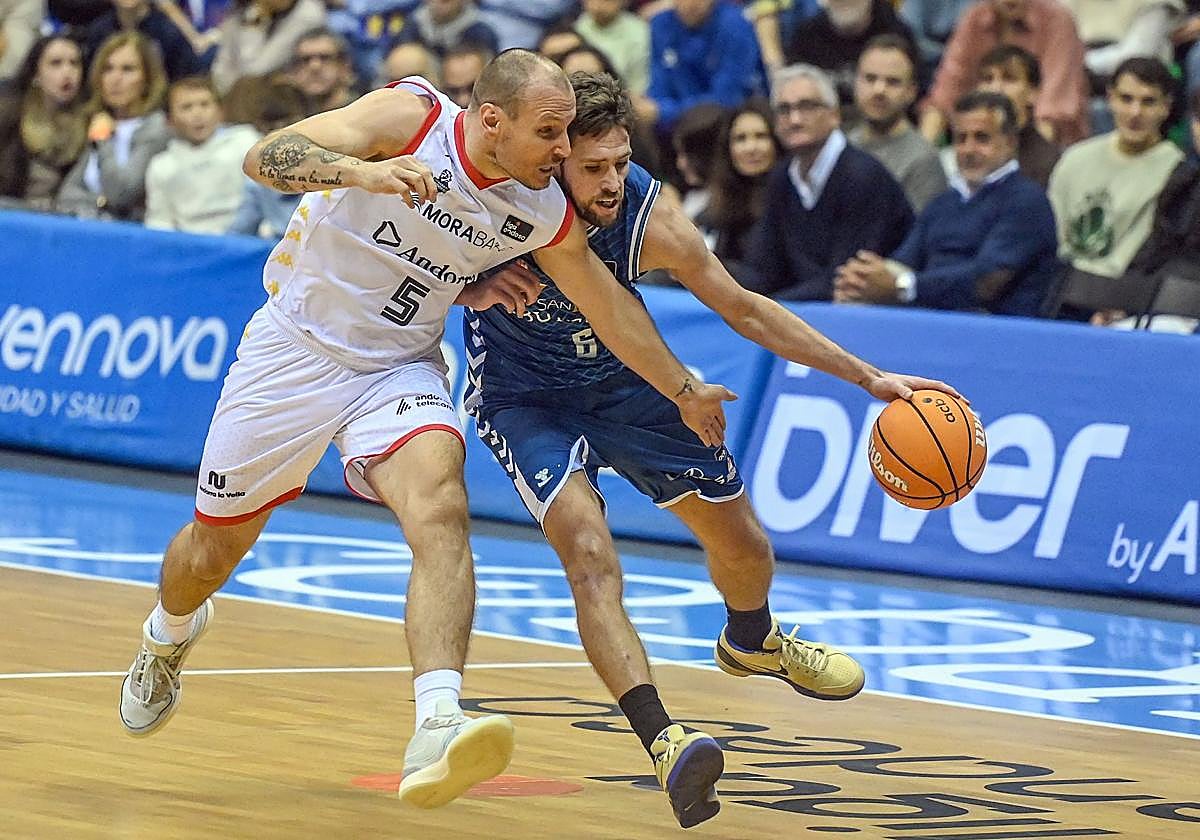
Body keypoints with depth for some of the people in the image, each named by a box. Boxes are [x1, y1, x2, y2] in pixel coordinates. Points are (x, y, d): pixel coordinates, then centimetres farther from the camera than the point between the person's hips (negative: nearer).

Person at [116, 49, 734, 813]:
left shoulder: (544, 213, -8)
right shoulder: (411, 118, -22)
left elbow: (610, 305, 10)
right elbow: (265, 157, -32)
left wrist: (684, 391, 19)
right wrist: (361, 172, -51)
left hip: (399, 369, 2)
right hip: (297, 348, -2)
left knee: (440, 503, -29)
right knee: (215, 547, 12)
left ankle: (437, 735, -43)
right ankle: (169, 634, 51)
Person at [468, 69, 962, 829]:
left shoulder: (653, 219, -25)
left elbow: (744, 309, -12)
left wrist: (870, 379, -13)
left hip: (621, 380, 3)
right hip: (523, 395, -3)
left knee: (743, 543, 13)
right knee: (588, 549, -28)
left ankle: (752, 642, 48)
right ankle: (662, 742, -39)